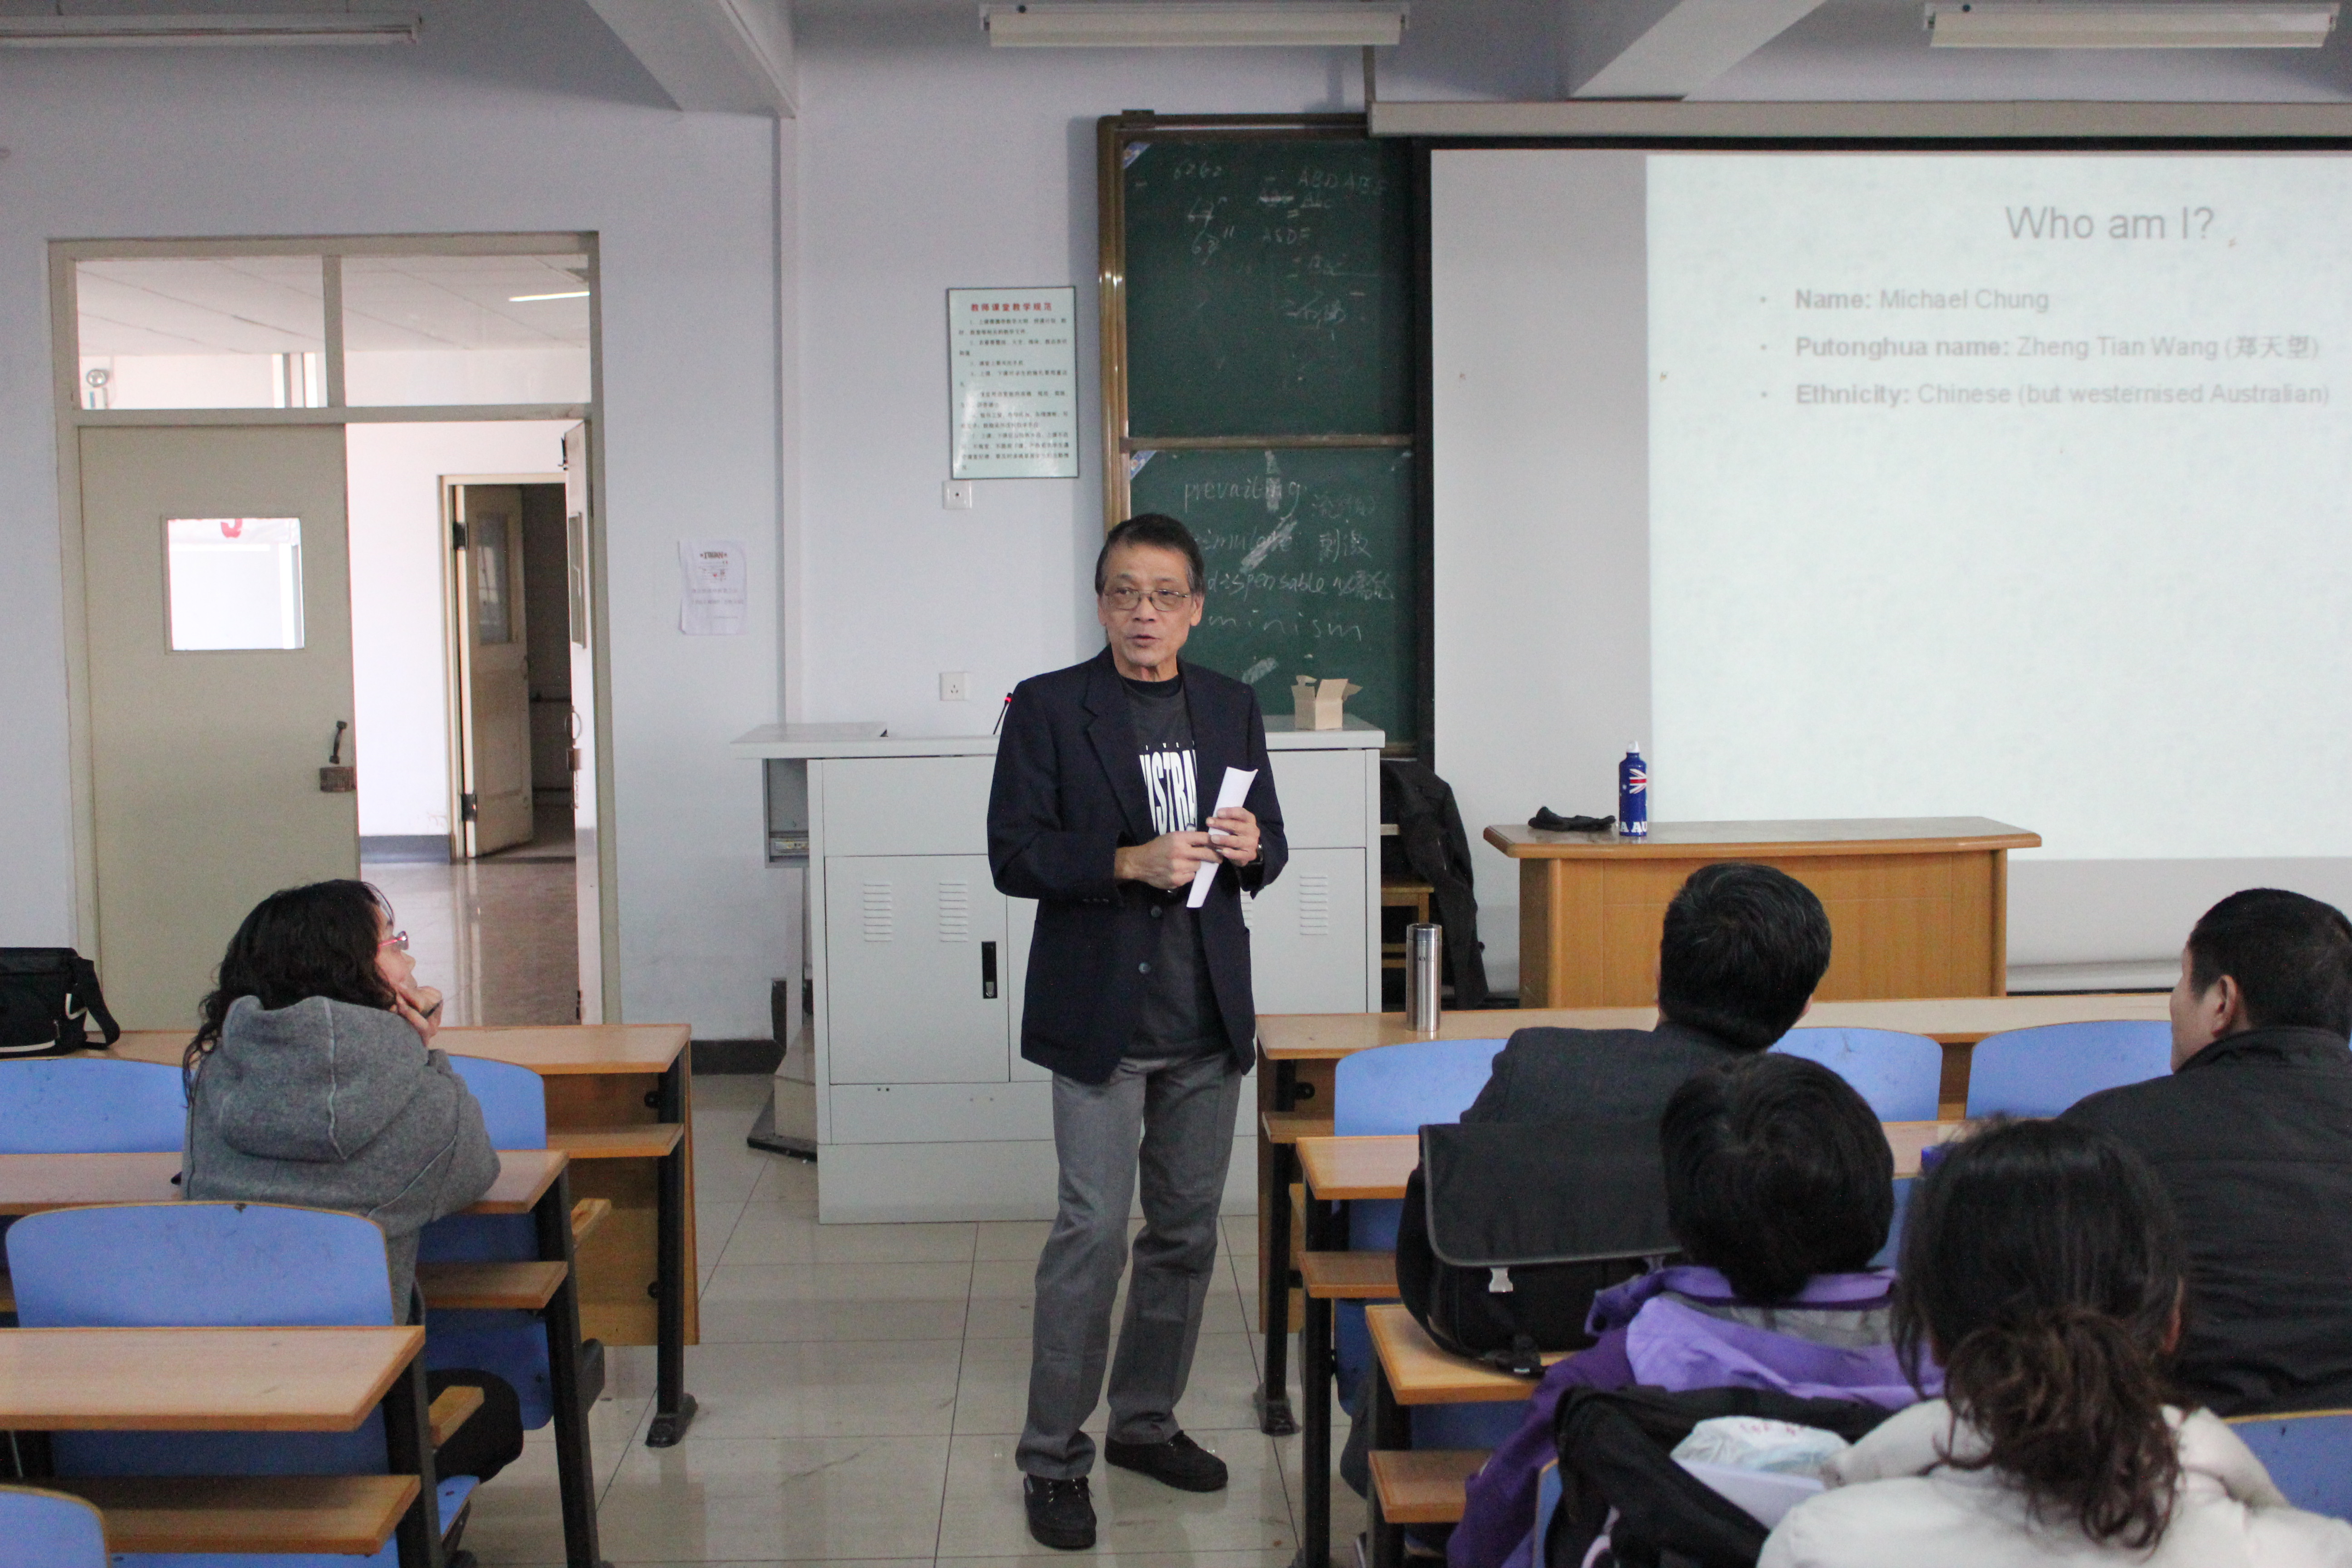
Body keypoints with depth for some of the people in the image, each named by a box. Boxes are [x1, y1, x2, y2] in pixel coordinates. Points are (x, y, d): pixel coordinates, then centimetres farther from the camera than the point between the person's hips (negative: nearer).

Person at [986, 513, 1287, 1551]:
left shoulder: (1231, 708, 9)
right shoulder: (1048, 707, -4)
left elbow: (1268, 848, 15)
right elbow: (1014, 854, -9)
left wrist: (1250, 849, -9)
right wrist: (1131, 861, -23)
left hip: (1209, 1016, 5)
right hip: (1100, 1014, -5)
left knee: (1186, 1231, 13)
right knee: (1092, 1233, -6)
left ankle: (1145, 1420, 29)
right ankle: (1052, 1457, 6)